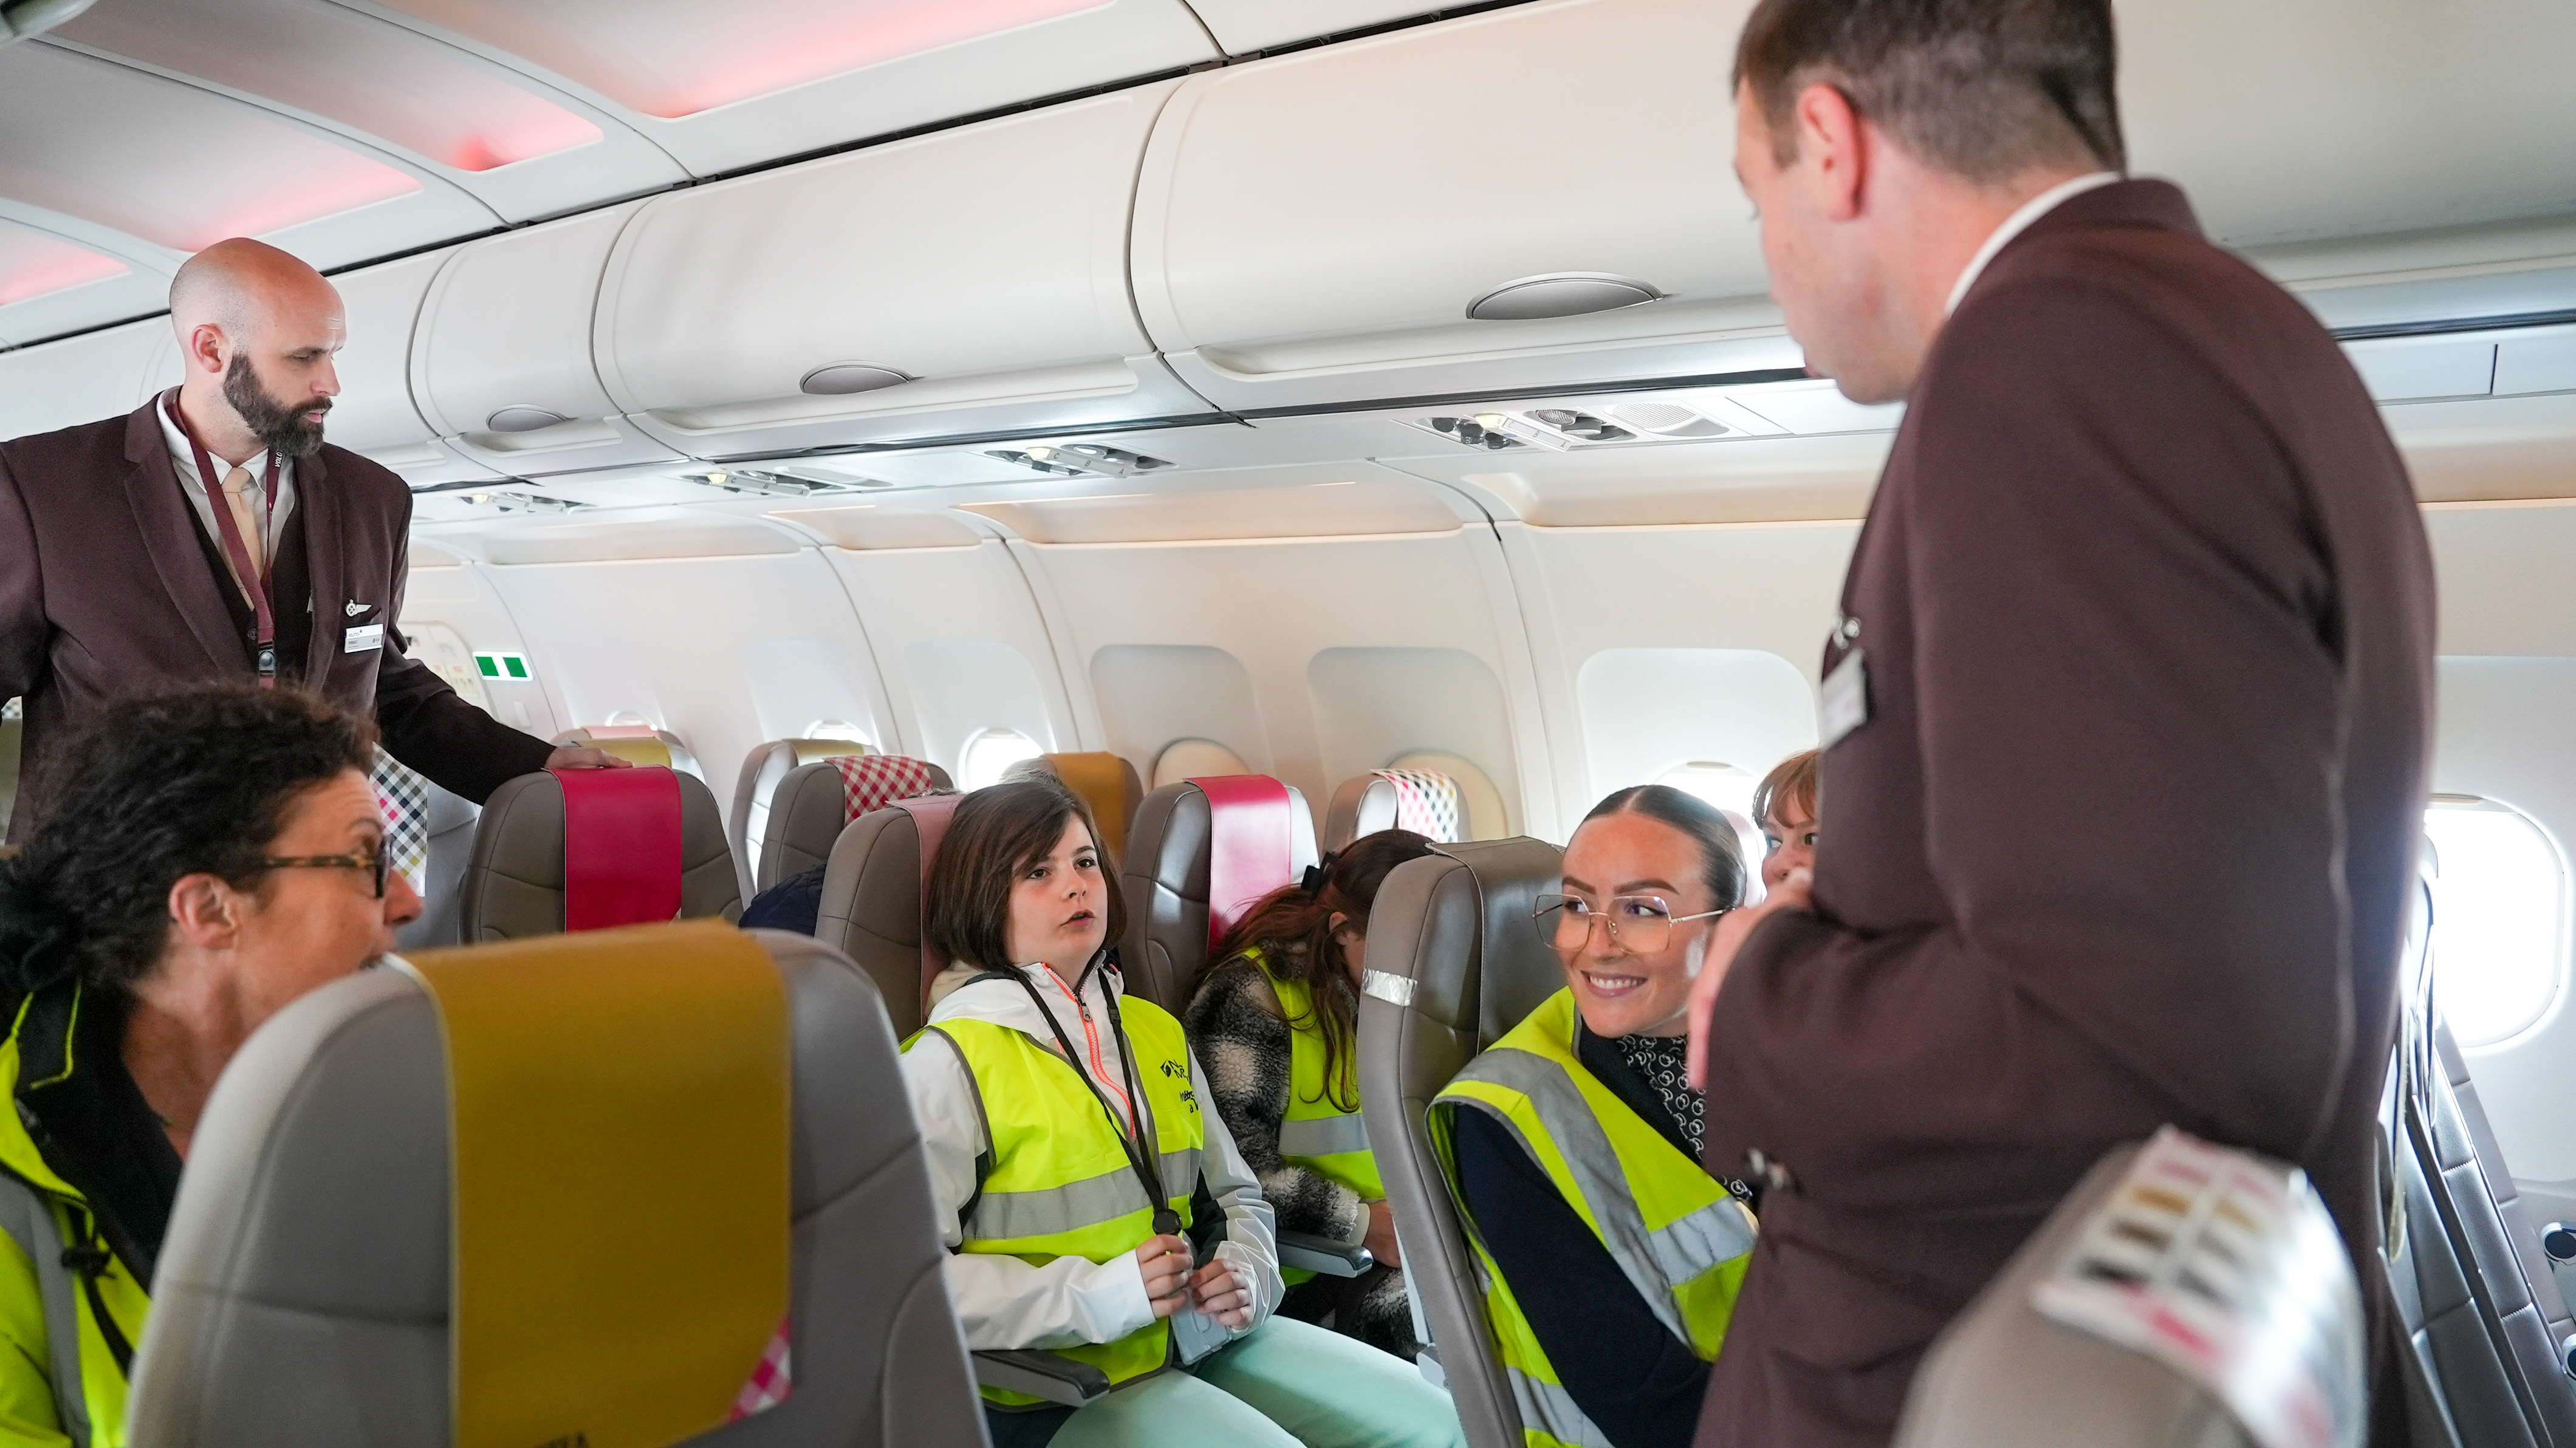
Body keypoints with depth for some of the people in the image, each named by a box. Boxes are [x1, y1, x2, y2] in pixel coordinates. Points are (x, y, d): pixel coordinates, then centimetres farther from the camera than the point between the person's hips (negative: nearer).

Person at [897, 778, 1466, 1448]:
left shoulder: (1156, 1031, 15)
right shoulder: (952, 1059, -8)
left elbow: (1236, 1196, 20)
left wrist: (1245, 1277, -2)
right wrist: (1094, 1297, -22)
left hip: (1200, 1338, 7)